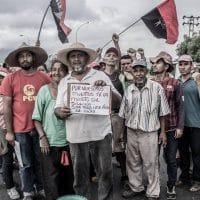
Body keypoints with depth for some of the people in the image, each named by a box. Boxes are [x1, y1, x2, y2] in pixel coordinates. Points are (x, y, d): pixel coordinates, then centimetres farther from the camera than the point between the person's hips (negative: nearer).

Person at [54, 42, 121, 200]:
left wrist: (106, 89, -18)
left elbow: (118, 101, 1)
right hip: (76, 135, 2)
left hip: (100, 133, -2)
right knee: (80, 175, 13)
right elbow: (58, 108, 7)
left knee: (105, 172, 8)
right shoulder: (64, 82, 9)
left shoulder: (100, 76, 2)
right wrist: (60, 112, -17)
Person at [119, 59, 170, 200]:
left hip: (149, 132, -4)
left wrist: (163, 132, -2)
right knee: (132, 162, 15)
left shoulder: (157, 88, -7)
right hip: (131, 132, 4)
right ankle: (136, 188, 35)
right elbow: (123, 114, 10)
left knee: (151, 164, 4)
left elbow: (162, 113, -1)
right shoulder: (129, 90, 3)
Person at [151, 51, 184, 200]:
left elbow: (180, 106, -2)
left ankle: (171, 187, 24)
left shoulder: (175, 83, -3)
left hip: (170, 128, -2)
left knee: (171, 159, 8)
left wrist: (180, 127, -7)